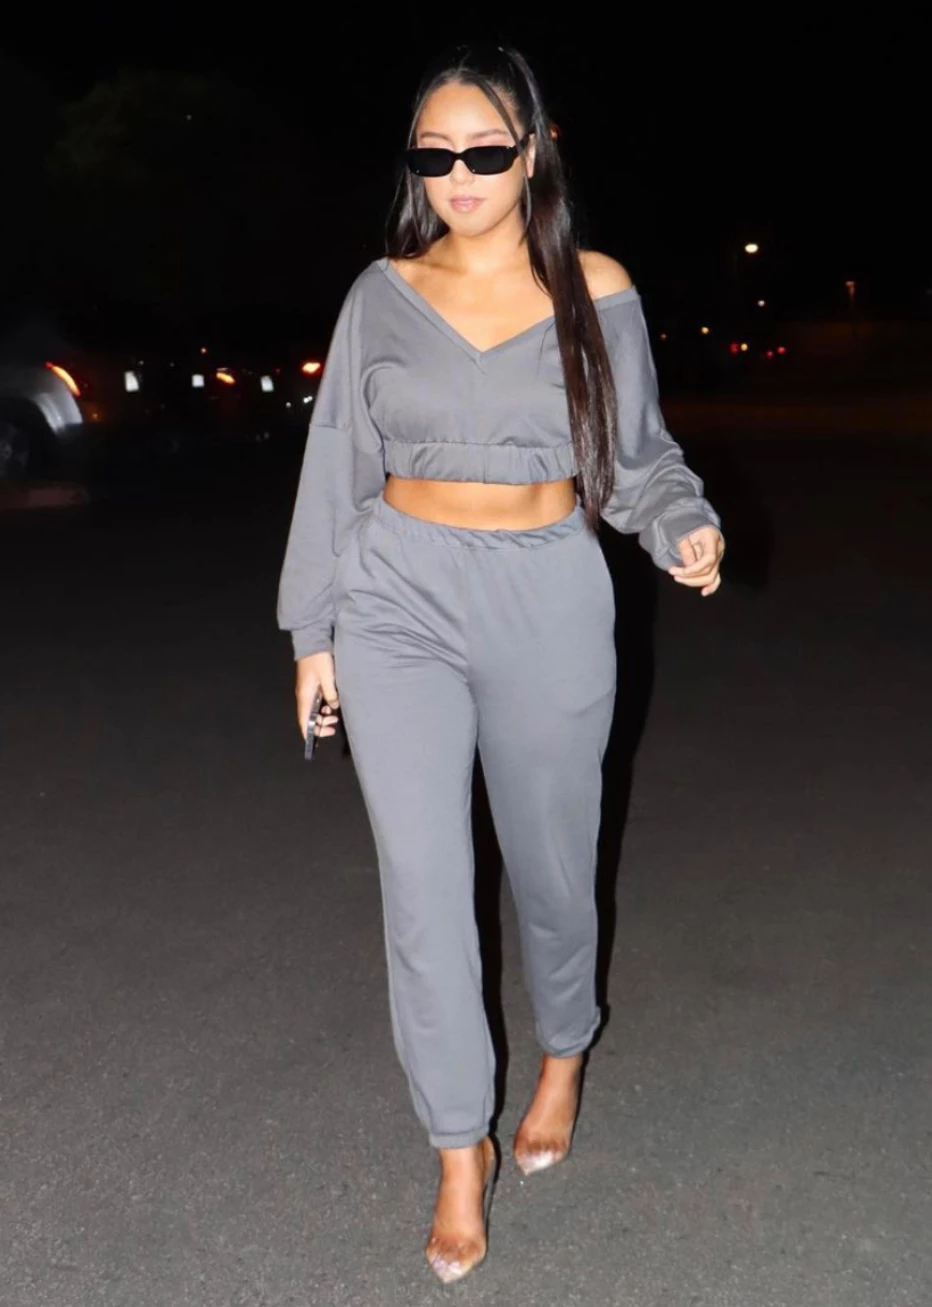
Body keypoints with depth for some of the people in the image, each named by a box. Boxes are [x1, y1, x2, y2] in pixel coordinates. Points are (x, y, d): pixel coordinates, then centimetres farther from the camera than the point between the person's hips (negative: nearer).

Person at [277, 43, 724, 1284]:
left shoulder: (598, 292, -1)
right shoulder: (383, 293, 3)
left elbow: (640, 457, 5)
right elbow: (339, 467, 7)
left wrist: (686, 528, -16)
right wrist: (313, 629, 7)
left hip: (548, 606, -1)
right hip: (400, 601, 1)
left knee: (550, 865, 12)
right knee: (422, 888, -1)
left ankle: (563, 1061, 43)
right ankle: (461, 1151, 17)